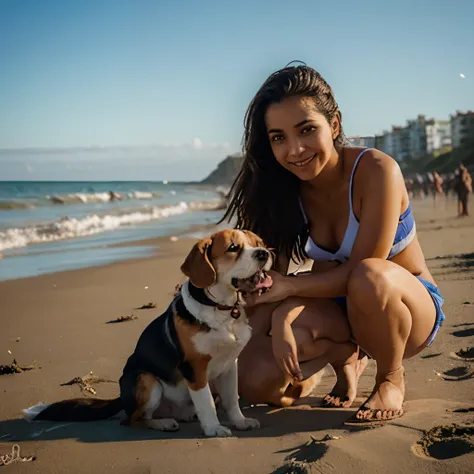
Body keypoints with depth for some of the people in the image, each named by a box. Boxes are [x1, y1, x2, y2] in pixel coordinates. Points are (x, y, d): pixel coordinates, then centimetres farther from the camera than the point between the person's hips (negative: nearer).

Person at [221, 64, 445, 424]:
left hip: (409, 308, -4)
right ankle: (347, 359, 9)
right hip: (337, 314, 4)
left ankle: (392, 380, -9)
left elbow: (363, 269, -25)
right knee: (257, 381, -23)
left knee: (369, 277, -41)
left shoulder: (376, 171, -23)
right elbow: (266, 279, -12)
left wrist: (291, 287, -28)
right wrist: (269, 330, -30)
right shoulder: (283, 190, -8)